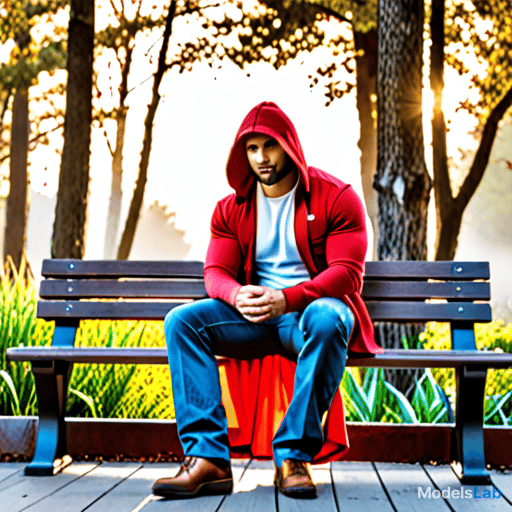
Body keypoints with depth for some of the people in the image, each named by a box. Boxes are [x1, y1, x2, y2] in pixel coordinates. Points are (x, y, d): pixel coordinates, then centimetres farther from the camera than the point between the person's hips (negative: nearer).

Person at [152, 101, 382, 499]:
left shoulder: (336, 197, -2)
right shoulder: (231, 208, 11)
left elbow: (347, 272, -11)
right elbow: (216, 271, 4)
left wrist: (286, 298, -27)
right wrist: (238, 296, -22)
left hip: (312, 308, -3)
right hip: (253, 316, 4)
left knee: (325, 318, -40)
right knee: (182, 321, -22)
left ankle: (294, 455, -32)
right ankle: (208, 458, -30)